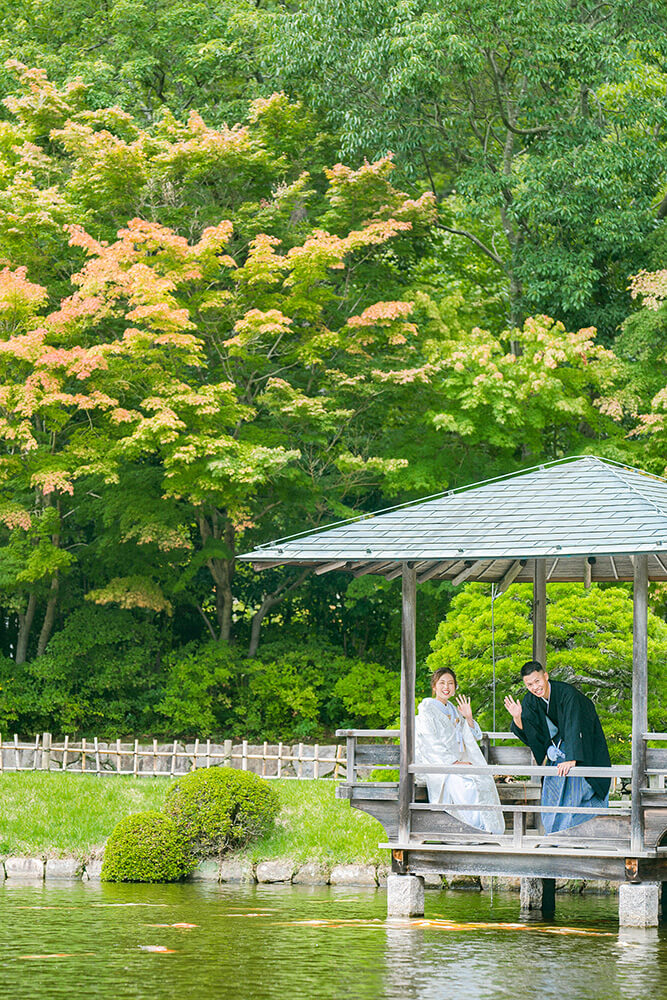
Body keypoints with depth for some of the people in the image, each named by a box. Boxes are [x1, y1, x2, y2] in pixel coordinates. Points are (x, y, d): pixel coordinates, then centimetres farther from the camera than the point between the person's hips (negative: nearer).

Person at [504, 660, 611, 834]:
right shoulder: (530, 700, -12)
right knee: (553, 789, 3)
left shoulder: (567, 693, -32)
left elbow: (573, 727, -41)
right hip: (559, 742, 6)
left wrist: (571, 759, -51)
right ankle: (555, 838, 14)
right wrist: (517, 718, -33)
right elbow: (529, 734, -12)